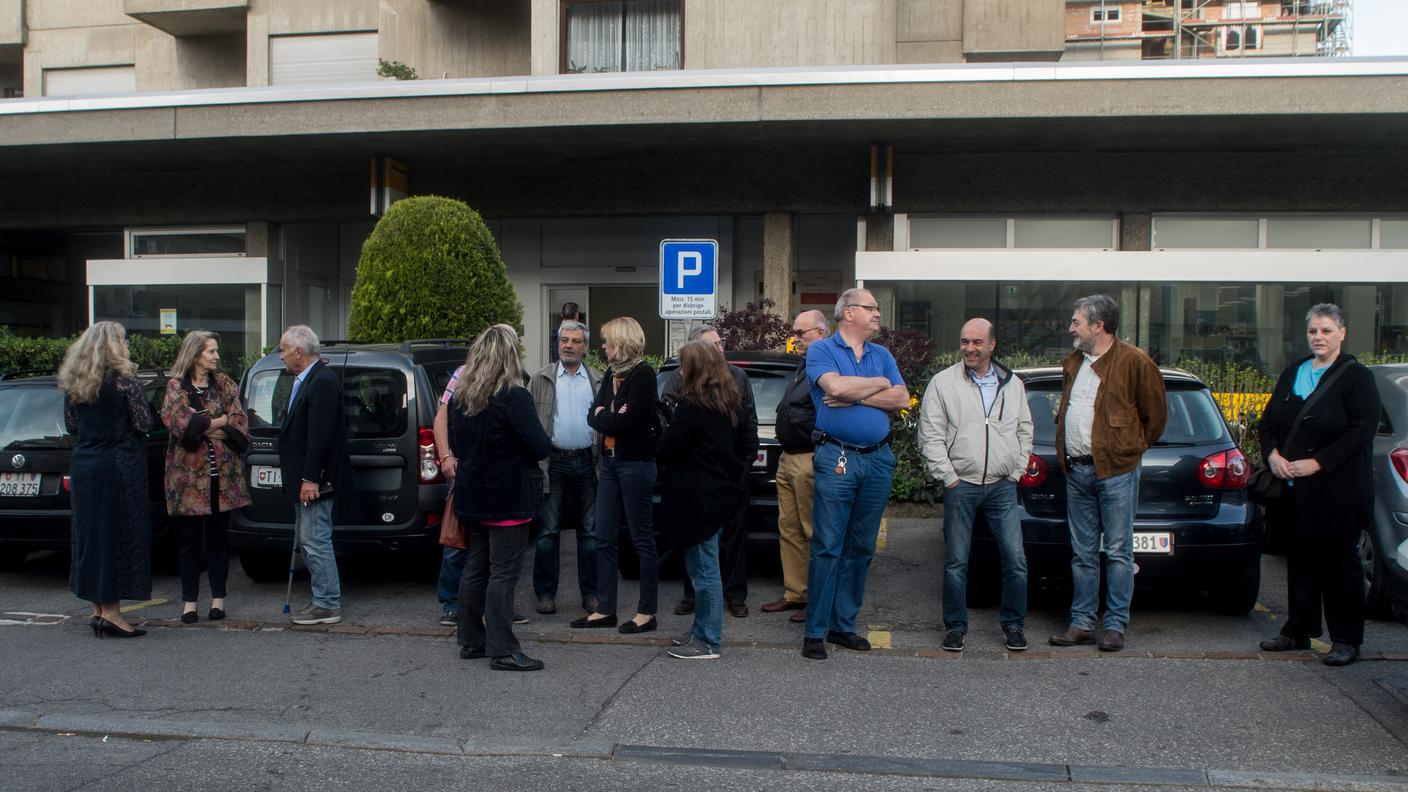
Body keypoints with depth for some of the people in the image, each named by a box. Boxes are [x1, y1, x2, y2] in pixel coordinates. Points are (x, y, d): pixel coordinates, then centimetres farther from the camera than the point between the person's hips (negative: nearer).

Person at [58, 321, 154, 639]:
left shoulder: (72, 383, 5)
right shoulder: (124, 381, -12)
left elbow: (72, 425, 12)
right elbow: (144, 424, -11)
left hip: (84, 466, 6)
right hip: (120, 468, -6)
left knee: (90, 534, 12)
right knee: (118, 535, -1)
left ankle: (98, 608, 19)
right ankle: (111, 612, -1)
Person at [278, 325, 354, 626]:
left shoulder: (322, 381, -17)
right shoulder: (304, 379, 15)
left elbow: (320, 436, -22)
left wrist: (310, 479, -23)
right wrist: (300, 478, 17)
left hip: (316, 479, -11)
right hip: (305, 479, 11)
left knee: (315, 541, -6)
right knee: (306, 541, 15)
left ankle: (327, 606, 1)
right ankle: (324, 598, 23)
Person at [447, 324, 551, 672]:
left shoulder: (462, 395, 6)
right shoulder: (514, 396, -17)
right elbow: (540, 448, -17)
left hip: (472, 496, 8)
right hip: (508, 499, -7)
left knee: (475, 568, 15)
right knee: (503, 573, -4)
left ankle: (471, 640, 23)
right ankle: (502, 650, -2)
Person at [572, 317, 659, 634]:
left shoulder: (642, 374, -11)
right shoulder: (611, 374, 14)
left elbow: (626, 421, -19)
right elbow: (593, 416, 8)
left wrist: (603, 417, -3)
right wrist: (612, 418, -11)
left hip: (635, 463, -8)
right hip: (610, 462, 8)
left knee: (641, 539, -1)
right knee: (604, 538, 9)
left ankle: (647, 612, 6)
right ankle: (605, 609, 16)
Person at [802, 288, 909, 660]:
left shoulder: (882, 355, 16)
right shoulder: (821, 350, 1)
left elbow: (901, 399, 3)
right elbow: (835, 386, -18)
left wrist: (855, 396, -8)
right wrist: (879, 384, -3)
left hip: (878, 460, 5)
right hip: (837, 458, -5)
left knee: (861, 549, 8)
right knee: (827, 548, -6)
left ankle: (843, 624, 17)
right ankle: (815, 631, -2)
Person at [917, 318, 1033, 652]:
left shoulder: (1012, 385, 11)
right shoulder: (943, 383, 1)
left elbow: (1025, 432, 18)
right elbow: (930, 436, -1)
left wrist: (1016, 472, 8)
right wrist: (949, 476, -6)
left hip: (1002, 487, 2)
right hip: (961, 486, -2)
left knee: (1015, 559, 1)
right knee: (956, 562, 3)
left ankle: (1013, 624, 16)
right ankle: (956, 626, 16)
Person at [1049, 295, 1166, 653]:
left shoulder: (1134, 362, -7)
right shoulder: (1073, 363, 14)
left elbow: (1155, 413, -1)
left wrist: (1132, 449, 5)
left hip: (1116, 472, -6)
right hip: (1077, 471, 6)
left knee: (1118, 553, 0)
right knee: (1082, 553, 9)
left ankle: (1116, 625, 6)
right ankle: (1082, 623, 15)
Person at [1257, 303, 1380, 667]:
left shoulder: (1357, 377, -6)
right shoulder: (1292, 374, 13)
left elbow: (1361, 431, -15)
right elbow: (1267, 421, 13)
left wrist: (1318, 462, -20)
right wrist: (1272, 453, -5)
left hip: (1338, 491, -6)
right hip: (1296, 490, 6)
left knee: (1341, 564, 2)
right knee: (1300, 561, 13)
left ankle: (1346, 639, 11)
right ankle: (1298, 631, 23)